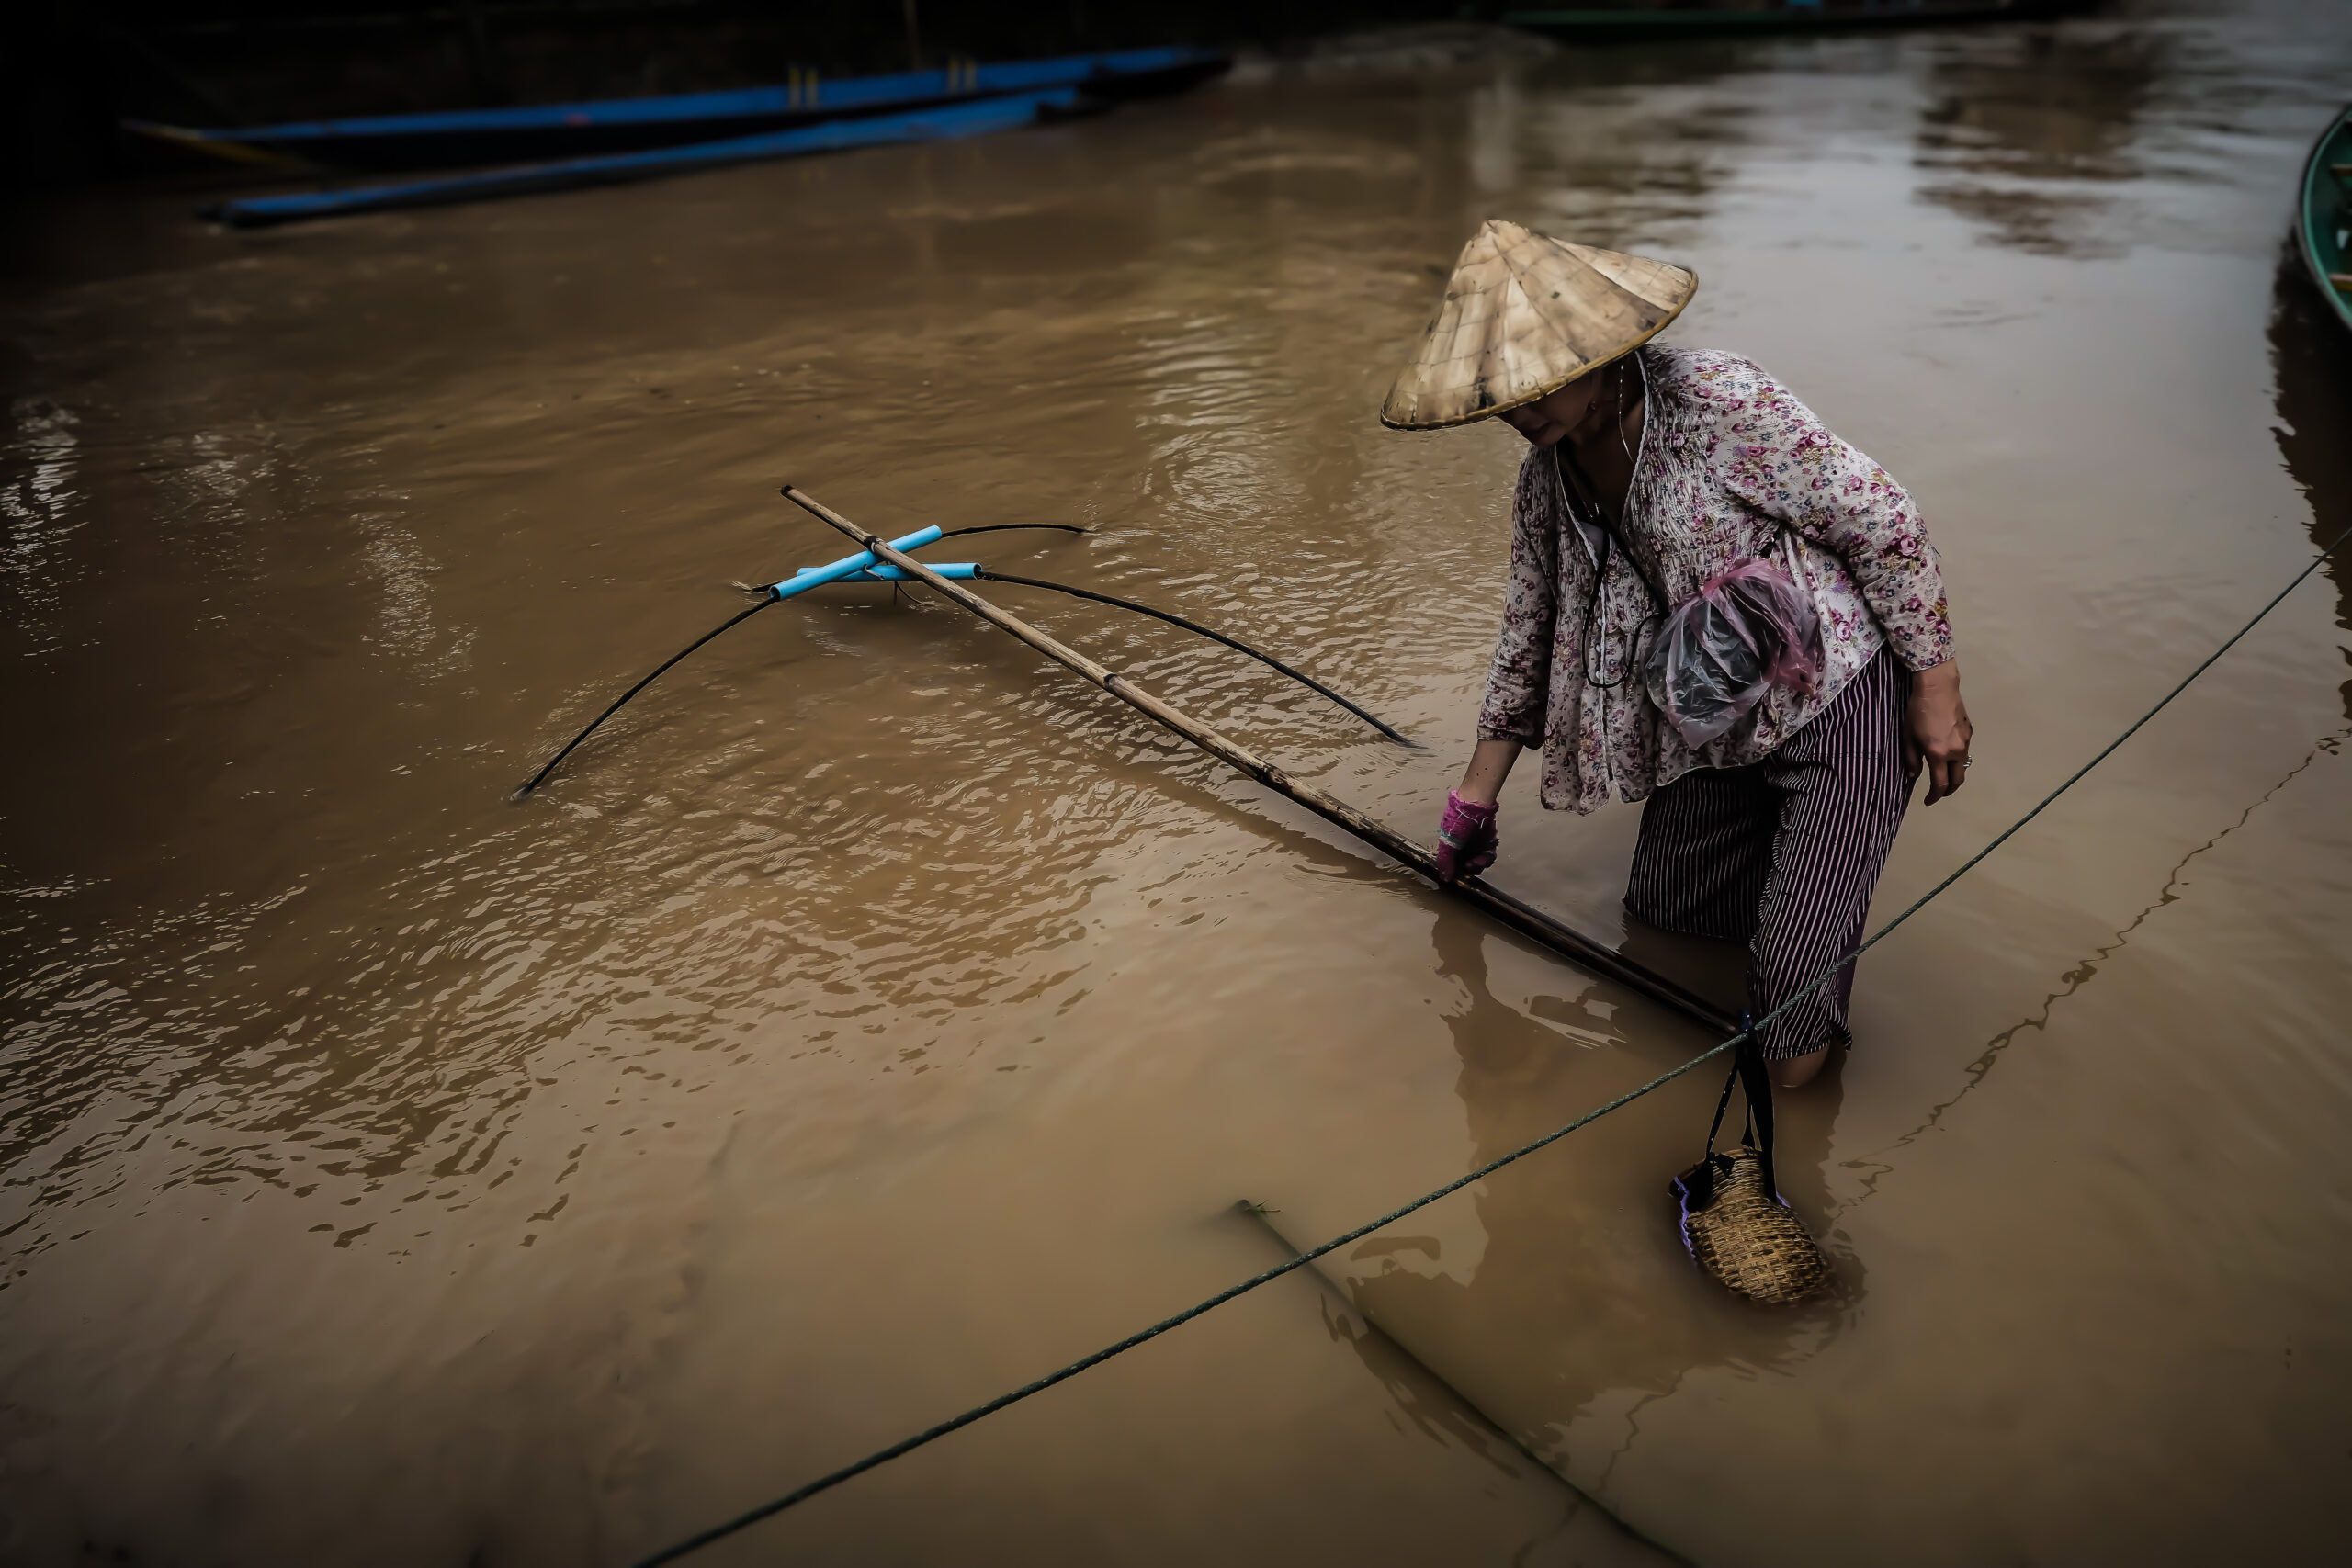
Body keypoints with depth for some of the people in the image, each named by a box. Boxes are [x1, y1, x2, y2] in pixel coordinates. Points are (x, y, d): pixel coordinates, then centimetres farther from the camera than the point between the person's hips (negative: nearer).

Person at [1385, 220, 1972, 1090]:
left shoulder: (1718, 399, -21)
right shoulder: (1545, 481, 0)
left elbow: (1881, 521, -14)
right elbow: (1528, 638, 11)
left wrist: (1934, 688, -9)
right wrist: (1473, 803, 17)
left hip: (1839, 701, -7)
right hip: (1715, 726, 7)